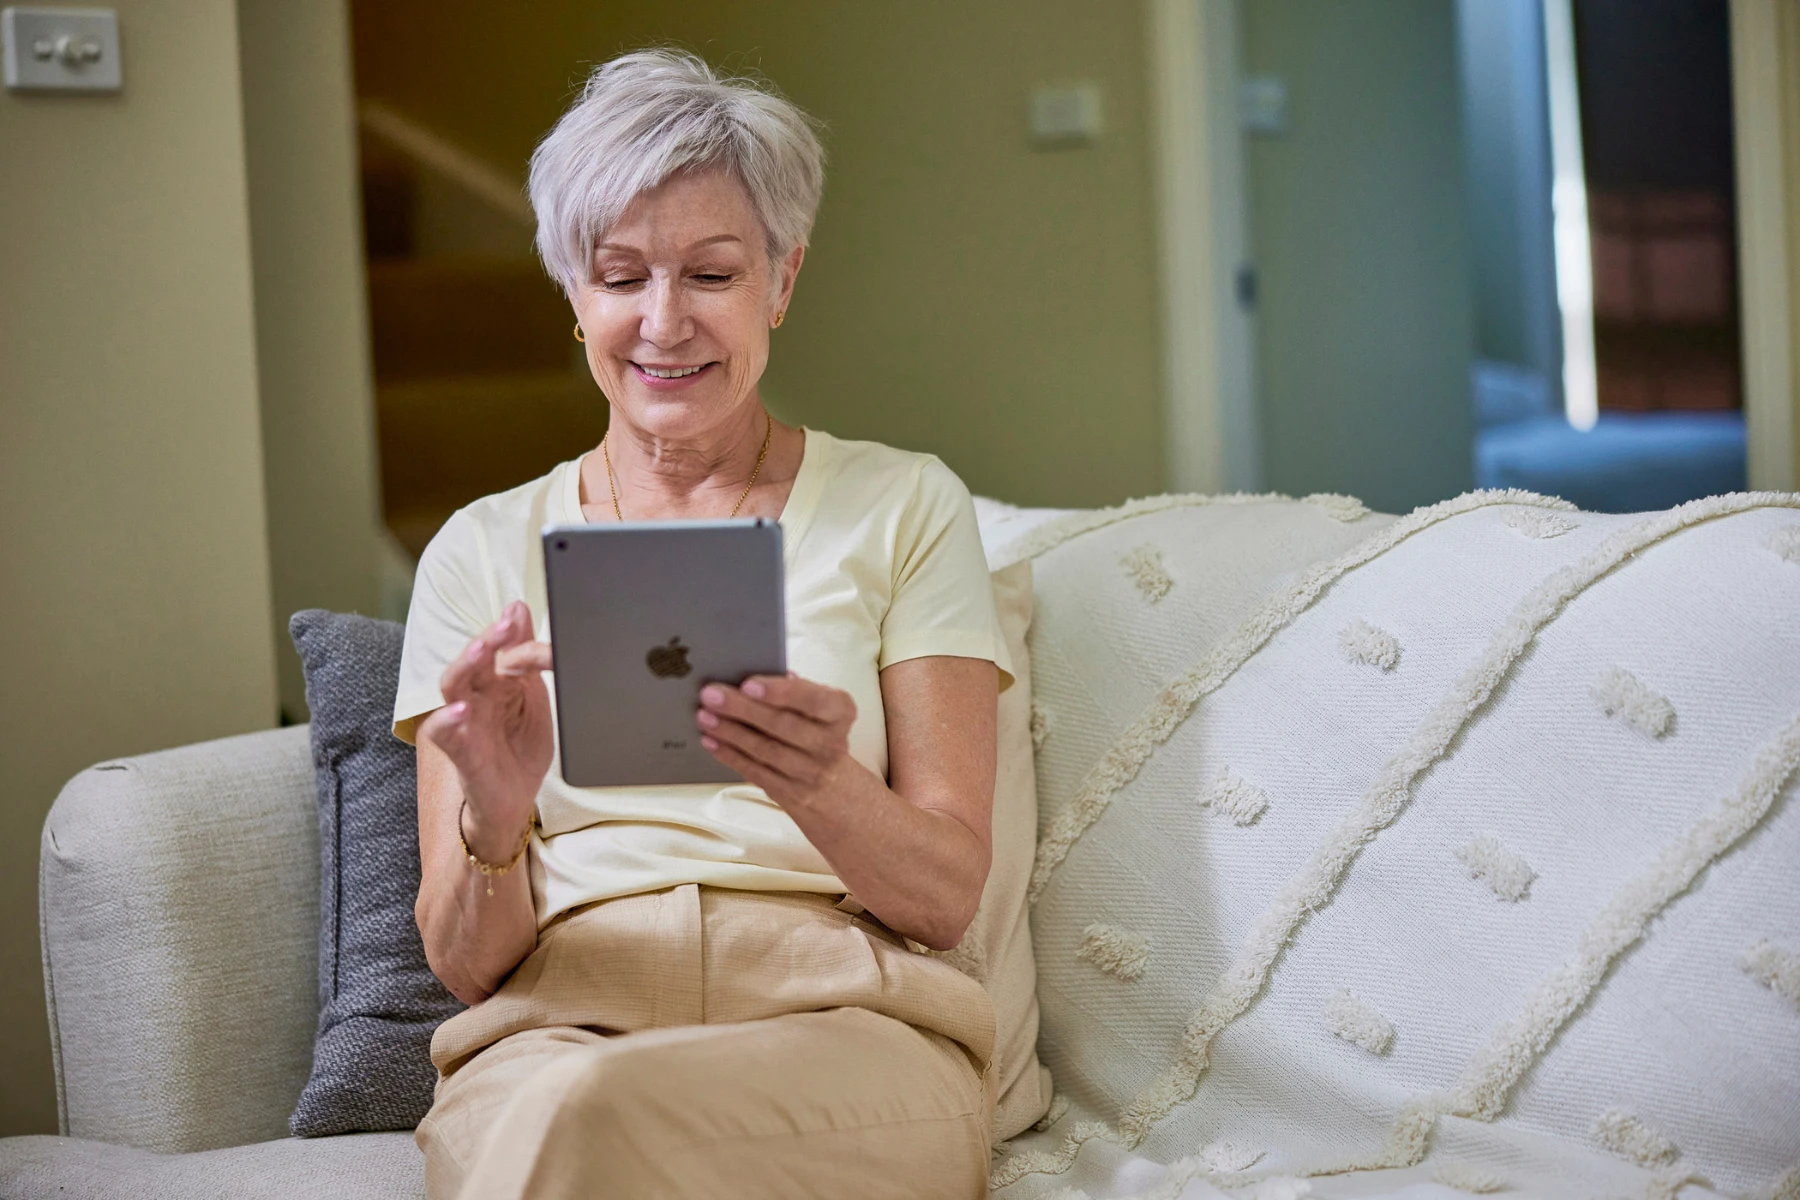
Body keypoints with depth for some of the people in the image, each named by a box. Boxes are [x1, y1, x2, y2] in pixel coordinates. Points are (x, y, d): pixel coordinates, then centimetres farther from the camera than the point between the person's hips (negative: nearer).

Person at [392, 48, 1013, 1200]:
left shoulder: (903, 507, 11)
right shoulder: (482, 553, 13)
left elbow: (947, 896, 3)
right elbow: (467, 964, 7)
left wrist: (820, 786, -19)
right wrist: (492, 821, -16)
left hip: (851, 1023, -1)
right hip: (557, 1028, 1)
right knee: (551, 1108, -36)